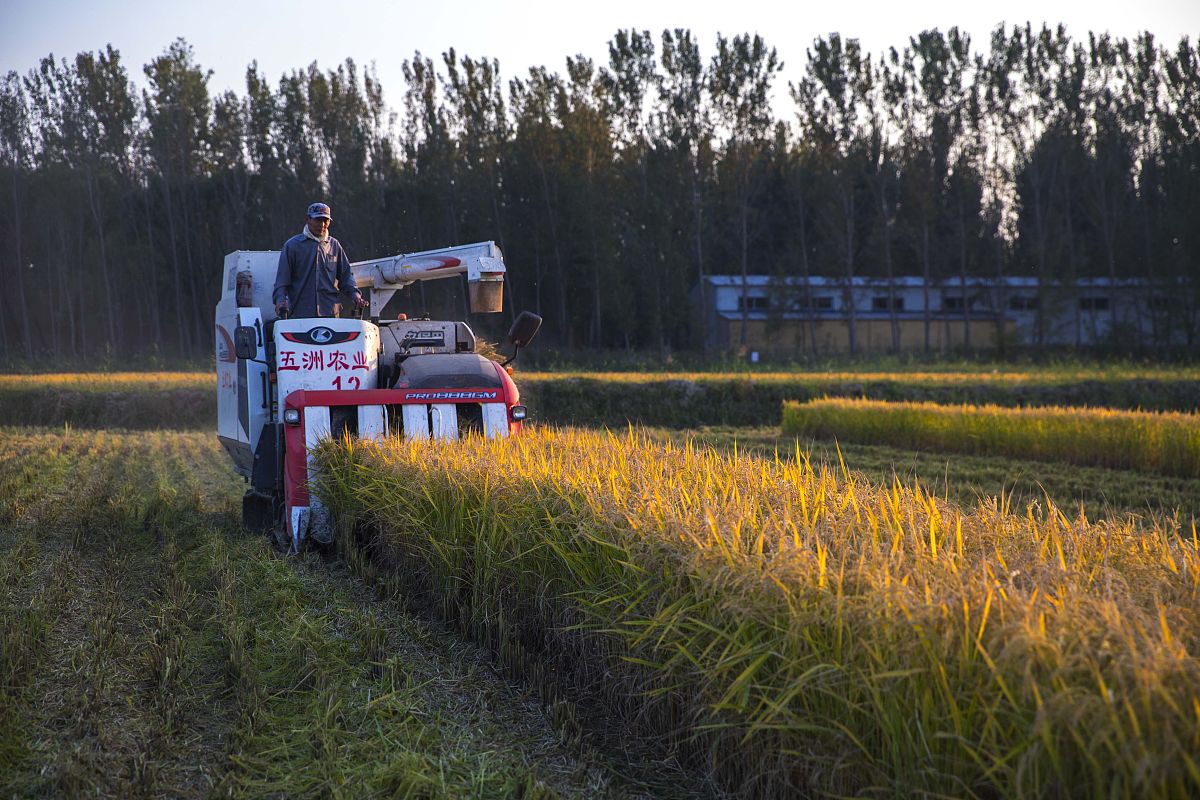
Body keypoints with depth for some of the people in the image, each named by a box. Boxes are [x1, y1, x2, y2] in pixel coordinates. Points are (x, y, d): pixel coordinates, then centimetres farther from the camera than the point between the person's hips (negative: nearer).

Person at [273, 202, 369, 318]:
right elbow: (282, 277, 4)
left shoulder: (334, 245, 16)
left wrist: (355, 294, 2)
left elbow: (345, 275, 19)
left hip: (330, 312, 3)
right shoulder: (292, 245, 6)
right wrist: (280, 299, -12)